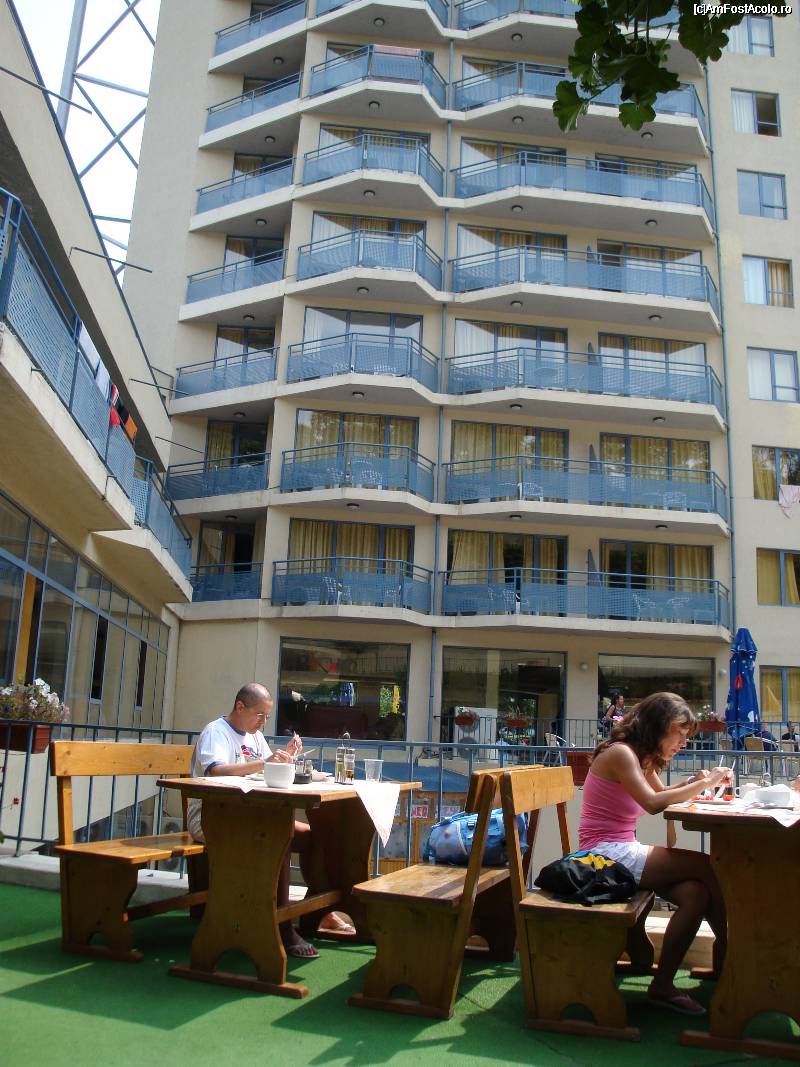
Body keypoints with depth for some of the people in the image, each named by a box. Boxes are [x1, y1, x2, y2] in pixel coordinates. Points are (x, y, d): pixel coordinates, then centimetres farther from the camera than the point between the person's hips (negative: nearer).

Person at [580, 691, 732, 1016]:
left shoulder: (642, 757, 18)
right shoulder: (620, 752, -13)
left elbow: (661, 792, 25)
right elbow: (652, 804, -22)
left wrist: (694, 782, 5)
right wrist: (704, 784, -16)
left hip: (622, 852, 10)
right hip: (607, 853, -10)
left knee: (695, 893, -15)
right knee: (707, 867, -16)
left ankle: (663, 986, -5)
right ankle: (727, 958, 4)